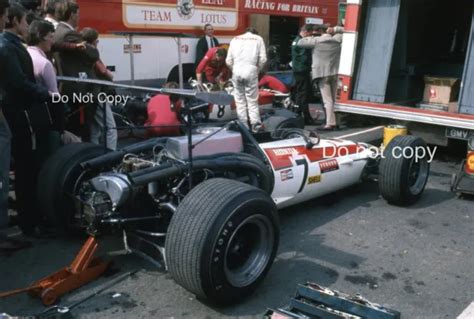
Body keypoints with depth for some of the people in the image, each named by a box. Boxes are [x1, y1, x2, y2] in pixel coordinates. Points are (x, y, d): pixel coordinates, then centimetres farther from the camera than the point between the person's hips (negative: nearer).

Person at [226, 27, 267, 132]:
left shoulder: (235, 39, 15)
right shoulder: (258, 39, 10)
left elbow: (228, 60, 7)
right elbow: (263, 59, 0)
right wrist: (257, 70, 14)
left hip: (237, 71, 2)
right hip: (251, 71, -2)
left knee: (240, 100, 7)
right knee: (252, 100, 2)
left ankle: (243, 125, 8)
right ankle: (256, 125, -7)